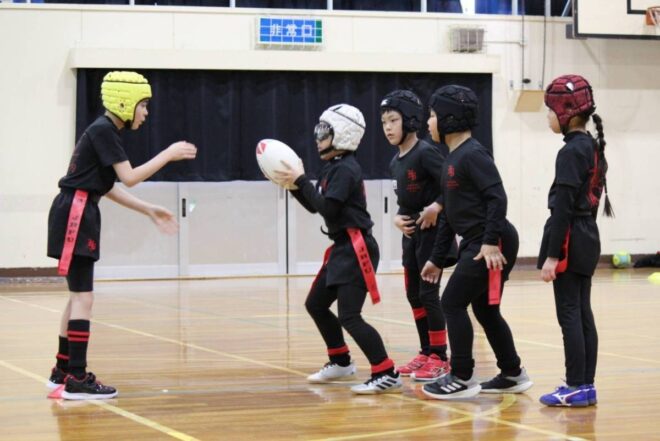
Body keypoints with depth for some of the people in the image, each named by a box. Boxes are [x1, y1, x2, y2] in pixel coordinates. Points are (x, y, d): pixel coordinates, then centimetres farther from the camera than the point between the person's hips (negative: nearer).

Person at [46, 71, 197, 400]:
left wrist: (150, 211, 17)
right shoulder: (104, 131, -13)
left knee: (79, 296, 15)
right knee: (83, 297, -10)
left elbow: (108, 188, 19)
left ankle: (63, 371, 22)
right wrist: (169, 154, -12)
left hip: (78, 215, 10)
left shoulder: (105, 131, 17)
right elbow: (129, 177, -19)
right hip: (75, 215, -10)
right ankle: (77, 379, -11)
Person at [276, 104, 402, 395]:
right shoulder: (332, 168, 13)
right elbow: (314, 207, 18)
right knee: (316, 304, 20)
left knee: (349, 317, -17)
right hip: (342, 249, 11)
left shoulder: (345, 169, -16)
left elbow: (327, 209, -24)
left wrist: (301, 180, -18)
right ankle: (341, 363, 33)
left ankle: (387, 375, -16)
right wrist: (293, 185, 6)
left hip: (356, 249, -11)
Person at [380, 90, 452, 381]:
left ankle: (440, 357, 0)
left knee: (428, 294, -7)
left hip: (432, 231, -9)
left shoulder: (425, 153, -16)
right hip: (411, 232, 9)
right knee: (413, 294, 11)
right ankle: (426, 354, 20)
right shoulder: (395, 163, 9)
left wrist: (437, 207, -28)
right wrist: (399, 217, 1)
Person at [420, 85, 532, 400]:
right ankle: (513, 375, 24)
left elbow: (497, 197, -22)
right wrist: (437, 259, 19)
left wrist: (491, 241, -27)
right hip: (475, 244, 9)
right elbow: (448, 214, 19)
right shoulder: (451, 159, 16)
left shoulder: (472, 154, -13)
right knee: (484, 310, 14)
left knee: (453, 303, -7)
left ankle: (462, 379, 0)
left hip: (492, 244, -9)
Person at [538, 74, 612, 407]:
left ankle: (577, 387, -5)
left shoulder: (571, 152, -16)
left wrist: (551, 255, -19)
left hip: (570, 241, -9)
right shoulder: (592, 147, 13)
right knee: (582, 313, 11)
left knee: (569, 314, -6)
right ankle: (586, 385, 13)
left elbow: (562, 207, -19)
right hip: (587, 239, 9)